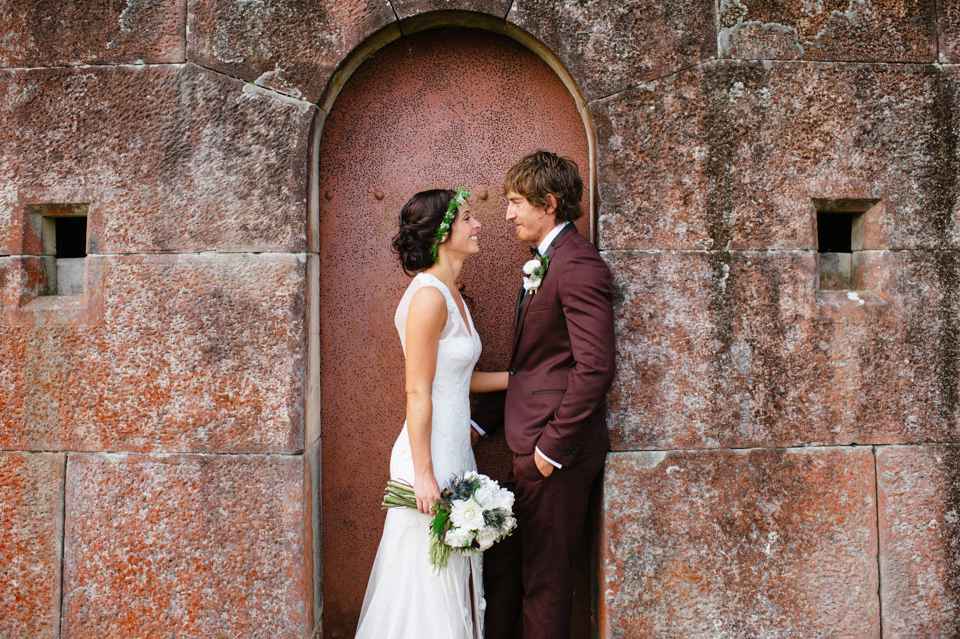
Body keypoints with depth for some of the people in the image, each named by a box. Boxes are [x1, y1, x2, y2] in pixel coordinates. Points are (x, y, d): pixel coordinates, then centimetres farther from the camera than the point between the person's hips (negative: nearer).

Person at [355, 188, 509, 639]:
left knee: (453, 576, 18)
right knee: (429, 580, 6)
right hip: (432, 458, -9)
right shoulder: (428, 296, -18)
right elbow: (417, 393, -19)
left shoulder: (450, 294, 11)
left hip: (455, 452, 9)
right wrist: (423, 474, -18)